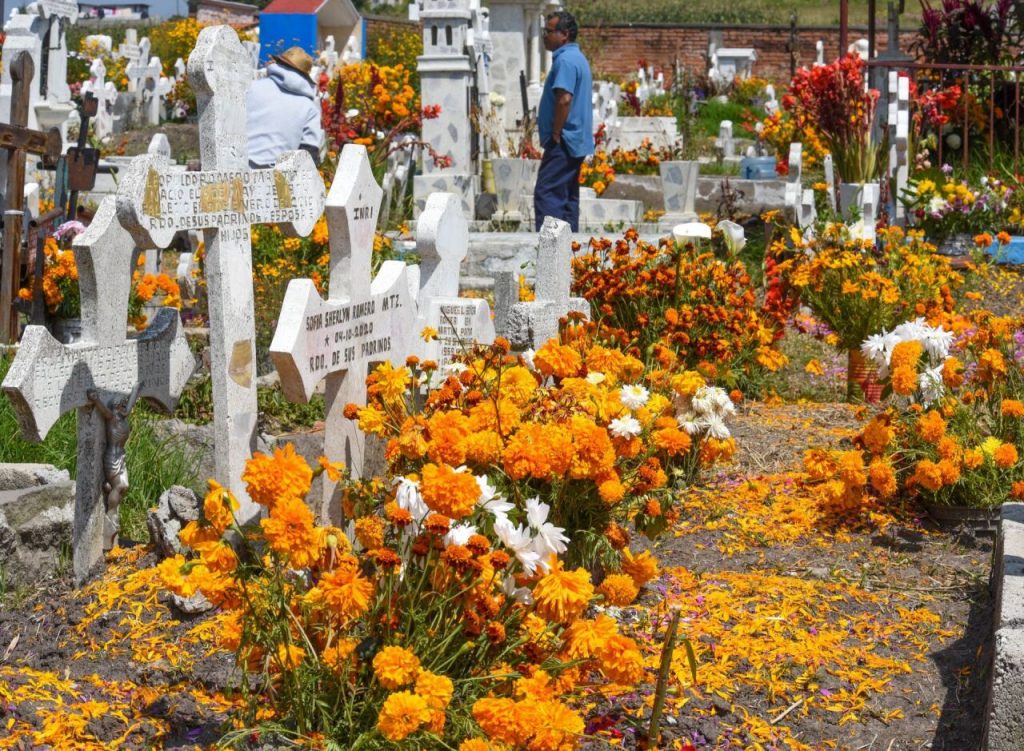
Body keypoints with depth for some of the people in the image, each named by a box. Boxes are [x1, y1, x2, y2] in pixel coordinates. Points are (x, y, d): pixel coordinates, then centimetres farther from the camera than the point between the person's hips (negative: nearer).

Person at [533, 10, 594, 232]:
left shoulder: (565, 60, -15)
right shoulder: (577, 57, 18)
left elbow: (564, 99, -25)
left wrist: (555, 134, -18)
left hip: (563, 142, -11)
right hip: (577, 141, 11)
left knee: (546, 194, -13)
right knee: (568, 196, 13)